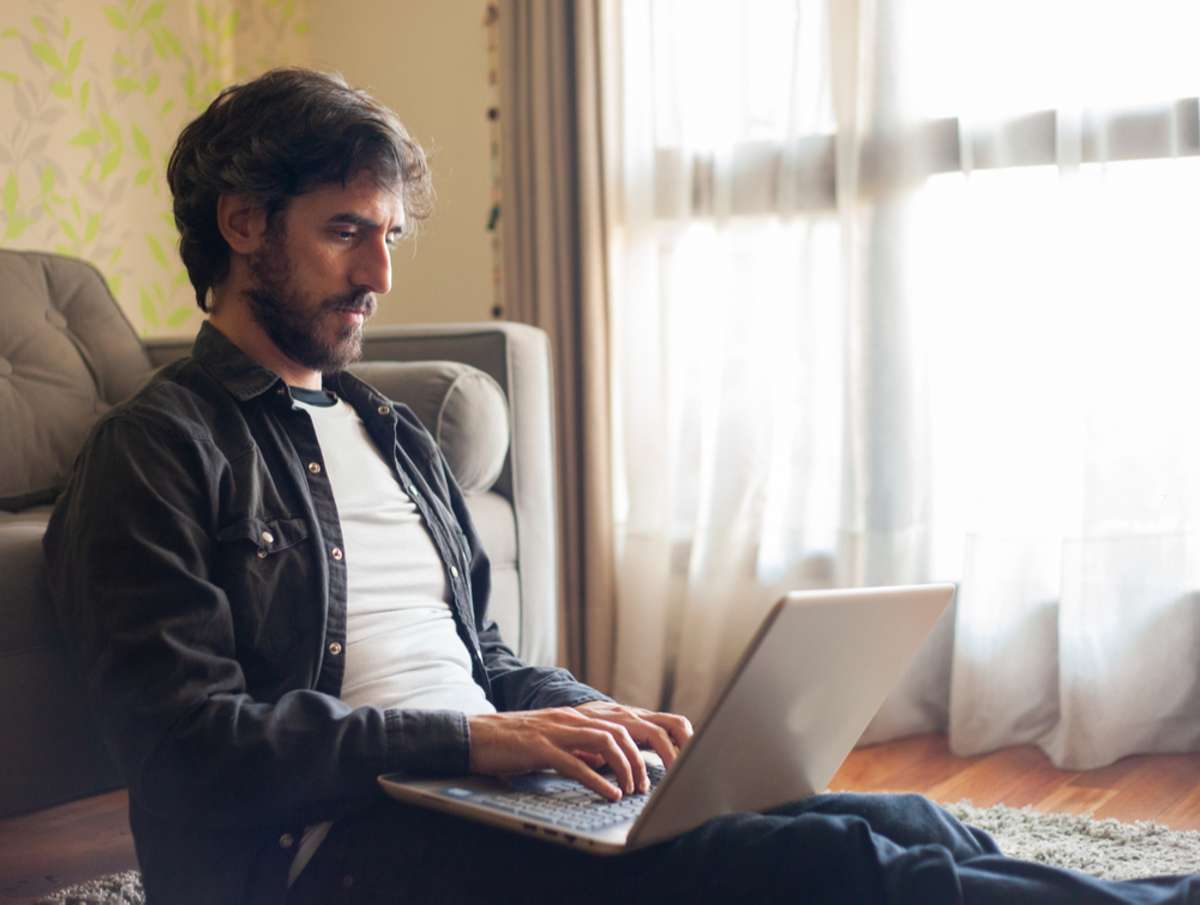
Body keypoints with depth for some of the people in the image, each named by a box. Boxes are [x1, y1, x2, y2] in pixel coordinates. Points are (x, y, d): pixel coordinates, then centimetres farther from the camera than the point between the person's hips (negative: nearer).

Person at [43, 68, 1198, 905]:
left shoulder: (392, 435, 22)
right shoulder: (156, 452, -2)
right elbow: (192, 743, -13)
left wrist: (599, 720, 1)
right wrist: (471, 740, -20)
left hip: (479, 789, 7)